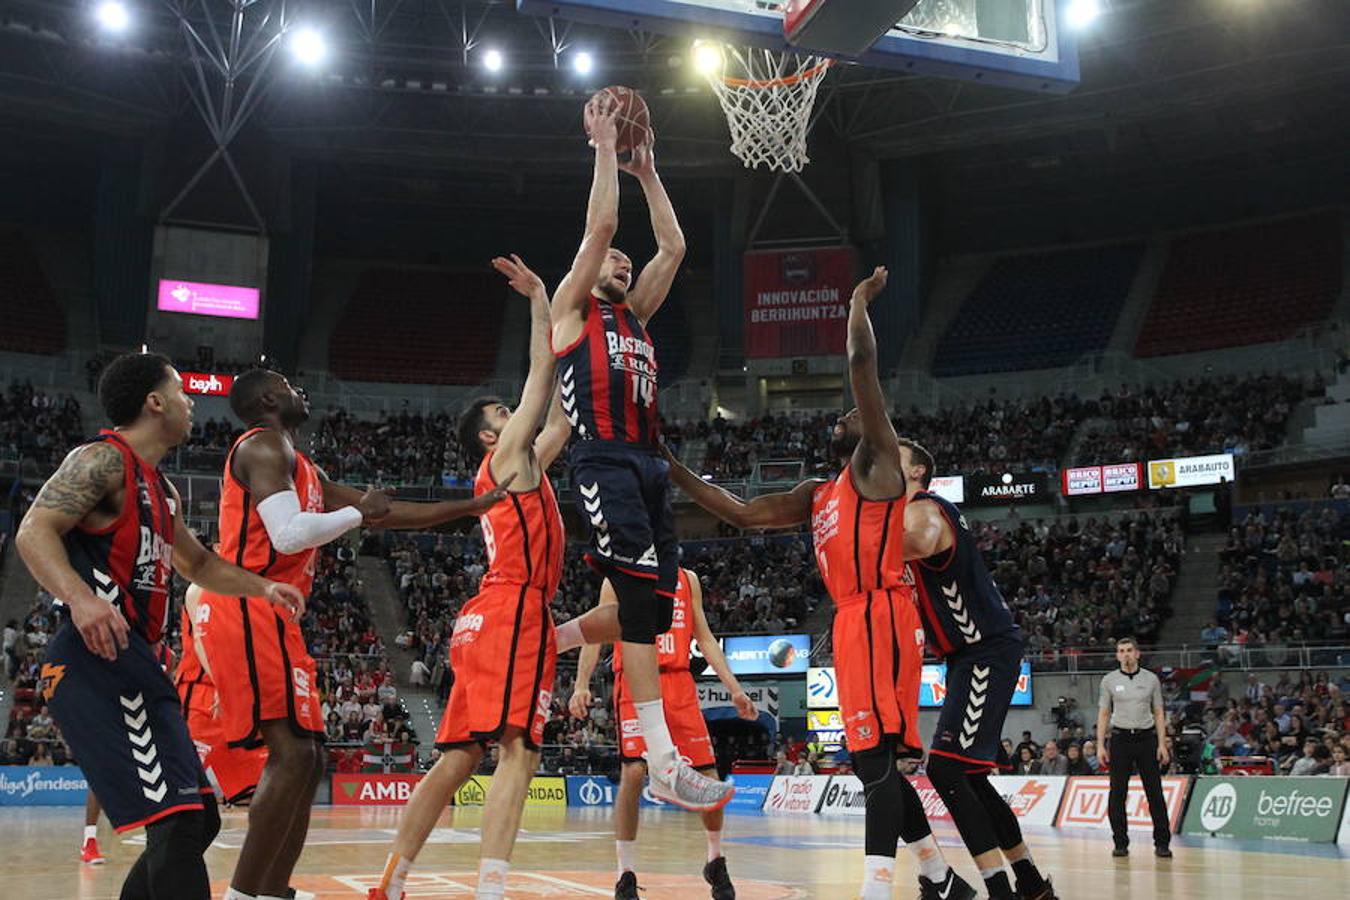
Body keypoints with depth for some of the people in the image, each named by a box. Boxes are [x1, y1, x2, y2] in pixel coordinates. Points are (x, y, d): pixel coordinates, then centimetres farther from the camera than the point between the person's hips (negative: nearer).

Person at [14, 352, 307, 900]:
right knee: (178, 819, -21)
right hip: (95, 663, -10)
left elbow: (197, 564, 38)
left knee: (197, 818, 12)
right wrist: (80, 596, -33)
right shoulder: (104, 459, -5)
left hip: (136, 664, 10)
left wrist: (261, 588, 27)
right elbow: (34, 532, -17)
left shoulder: (162, 490, 23)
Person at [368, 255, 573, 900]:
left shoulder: (524, 466, 27)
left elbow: (561, 417, 38)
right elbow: (543, 372, 2)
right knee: (517, 750, -19)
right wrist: (540, 299, 8)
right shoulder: (509, 455, 4)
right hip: (513, 612, -9)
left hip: (487, 620, 9)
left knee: (457, 759, 9)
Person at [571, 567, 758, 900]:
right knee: (633, 772, -17)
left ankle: (716, 862, 24)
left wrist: (734, 689, 11)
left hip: (680, 686, 3)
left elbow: (705, 638, 18)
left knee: (707, 776, 0)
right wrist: (581, 685, -11)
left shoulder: (688, 579, 16)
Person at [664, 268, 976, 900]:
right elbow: (742, 514, 22)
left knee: (878, 756, -17)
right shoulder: (815, 495, 25)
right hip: (852, 624, 9)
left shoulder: (877, 463, 3)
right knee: (877, 761, 13)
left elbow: (862, 364, -6)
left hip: (879, 619, -9)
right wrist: (676, 473, 18)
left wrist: (859, 301, 8)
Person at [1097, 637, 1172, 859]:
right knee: (1117, 794, 0)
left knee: (1155, 792, -2)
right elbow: (1103, 714, 7)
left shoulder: (1151, 679, 5)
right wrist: (1101, 745, -1)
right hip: (1120, 738, 0)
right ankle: (1121, 843, 8)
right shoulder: (1109, 680, 4)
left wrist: (1162, 744, 0)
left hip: (1146, 738, 0)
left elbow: (1158, 713, 8)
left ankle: (1162, 843, 3)